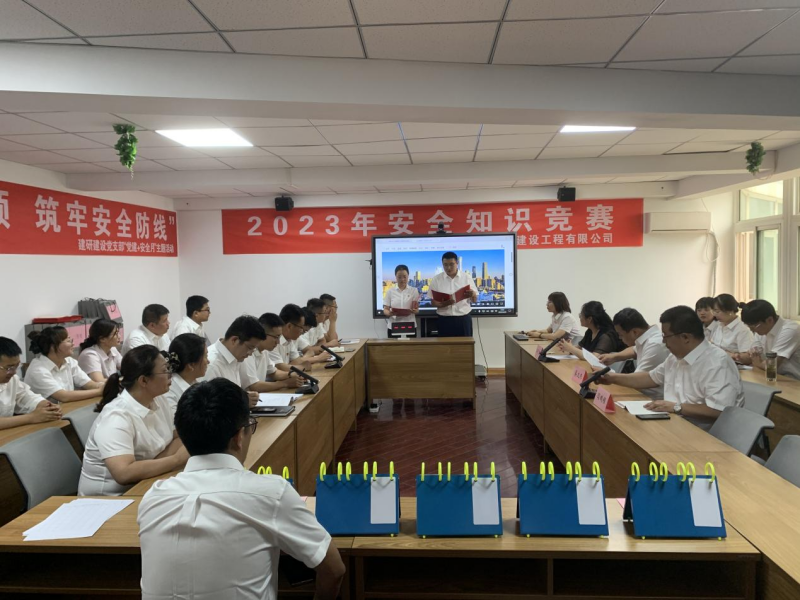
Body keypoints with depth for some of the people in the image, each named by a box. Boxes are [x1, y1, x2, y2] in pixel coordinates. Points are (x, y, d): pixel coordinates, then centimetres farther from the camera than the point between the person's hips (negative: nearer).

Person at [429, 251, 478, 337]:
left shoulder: (467, 277, 2)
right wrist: (444, 303, -19)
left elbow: (474, 300, 5)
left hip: (463, 319, 0)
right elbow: (433, 302, 2)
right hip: (444, 320, 0)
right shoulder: (436, 279, 1)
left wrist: (472, 295, -19)